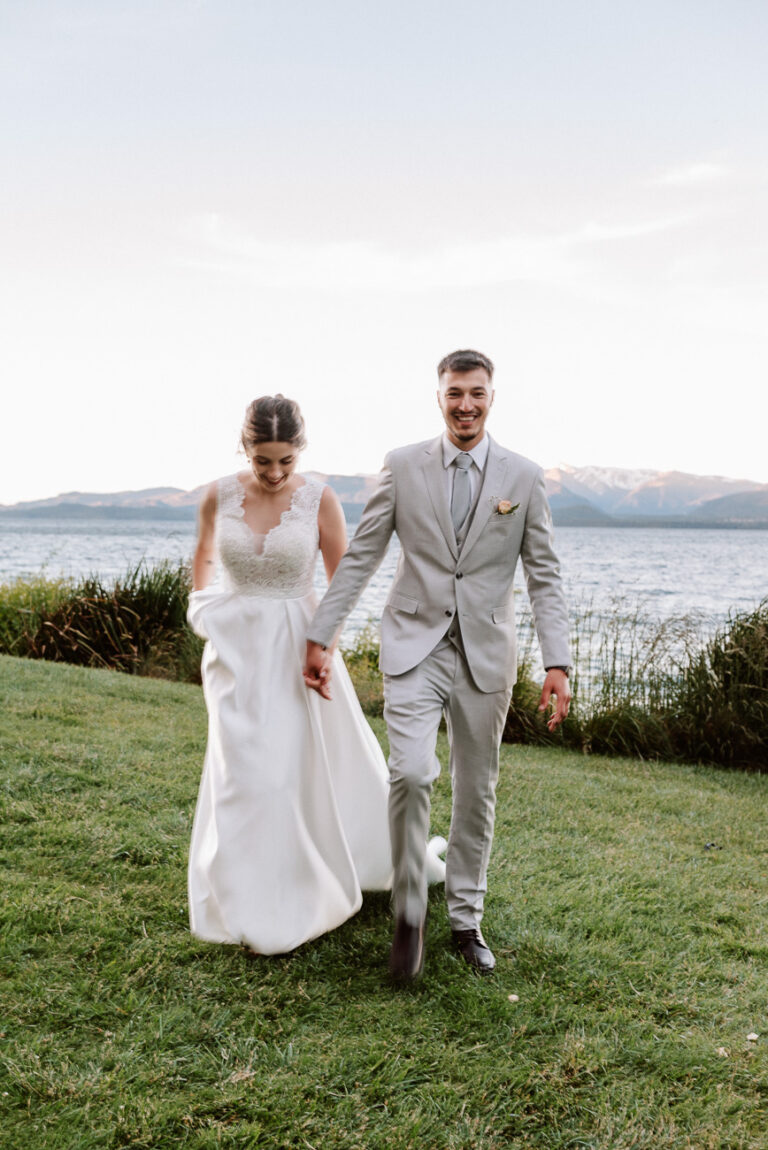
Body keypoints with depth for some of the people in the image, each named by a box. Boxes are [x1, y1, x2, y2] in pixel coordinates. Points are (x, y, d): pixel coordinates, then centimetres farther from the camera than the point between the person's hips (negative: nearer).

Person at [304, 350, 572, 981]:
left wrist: (558, 663, -7)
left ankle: (466, 918, 28)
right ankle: (409, 914, 2)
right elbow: (360, 557, 3)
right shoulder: (403, 466, 0)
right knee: (411, 773, -18)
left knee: (477, 792, 10)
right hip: (415, 646, -1)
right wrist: (320, 636, 1)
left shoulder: (524, 476, 0)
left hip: (485, 652, 2)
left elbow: (545, 577, 2)